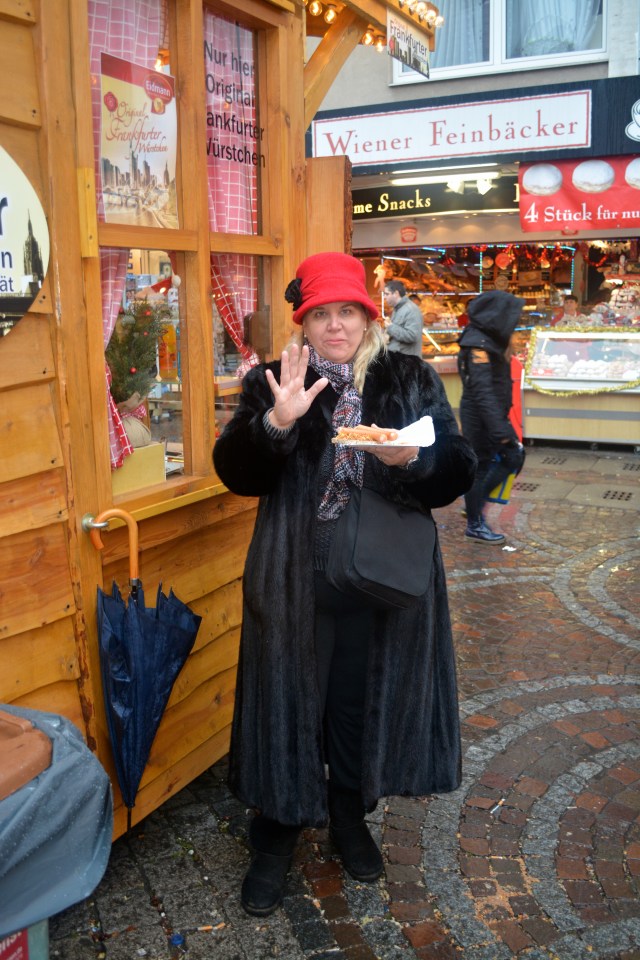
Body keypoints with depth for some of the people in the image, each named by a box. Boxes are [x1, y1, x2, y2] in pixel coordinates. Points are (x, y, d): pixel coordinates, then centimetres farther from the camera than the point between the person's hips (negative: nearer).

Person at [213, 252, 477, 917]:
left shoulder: (412, 381, 3)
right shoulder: (271, 383, 0)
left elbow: (458, 470, -1)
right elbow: (235, 473, -9)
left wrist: (411, 461, -23)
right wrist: (277, 423, -26)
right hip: (294, 582, -1)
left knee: (362, 701, 15)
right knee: (289, 702, 9)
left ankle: (349, 819, 42)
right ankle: (274, 841, 32)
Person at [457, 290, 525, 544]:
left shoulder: (490, 340, 7)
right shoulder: (478, 346, -22)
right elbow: (484, 392, -27)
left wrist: (502, 423, 18)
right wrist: (500, 430, -29)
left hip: (494, 414, 9)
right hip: (480, 418, -9)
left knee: (514, 456, 13)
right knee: (479, 466, 2)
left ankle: (476, 502, 23)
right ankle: (474, 525, 17)